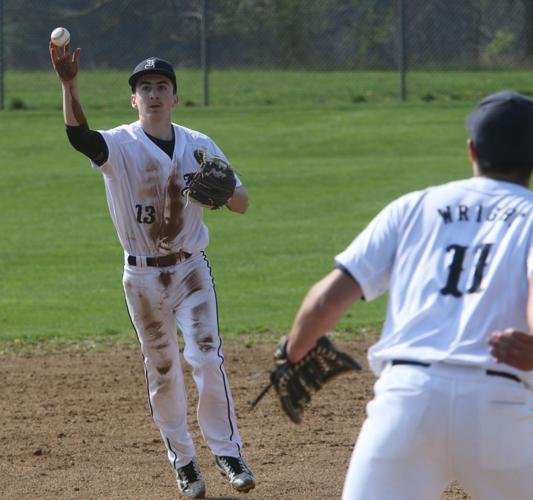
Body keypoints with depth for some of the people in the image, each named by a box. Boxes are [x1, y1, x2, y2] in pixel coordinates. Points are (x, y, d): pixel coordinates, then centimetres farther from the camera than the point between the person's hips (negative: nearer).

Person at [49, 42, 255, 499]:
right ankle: (183, 461, 22)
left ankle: (227, 451, 2)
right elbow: (78, 135, -31)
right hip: (142, 277, 0)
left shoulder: (200, 147, -1)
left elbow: (242, 205, 2)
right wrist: (69, 84, -48)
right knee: (162, 371, 8)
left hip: (191, 269, 0)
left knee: (208, 359, -12)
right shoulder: (120, 145, -9)